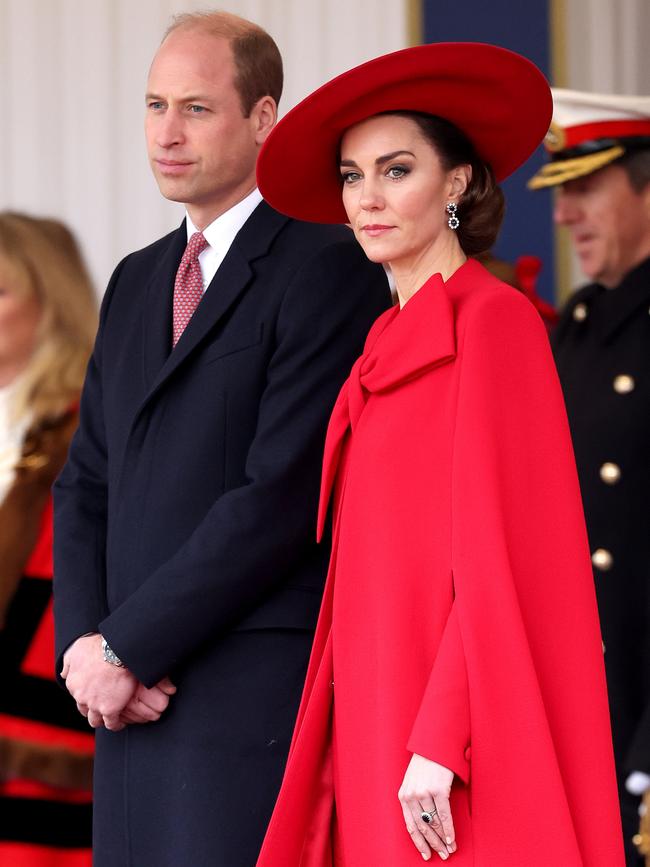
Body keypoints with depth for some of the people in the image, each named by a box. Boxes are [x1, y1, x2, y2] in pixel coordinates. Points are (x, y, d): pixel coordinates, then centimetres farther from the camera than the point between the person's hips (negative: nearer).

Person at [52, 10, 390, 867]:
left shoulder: (328, 268, -6)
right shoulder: (136, 282, 20)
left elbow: (282, 493, -14)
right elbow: (87, 485, 18)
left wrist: (125, 646, -11)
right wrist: (83, 643, 0)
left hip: (261, 695, -7)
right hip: (136, 699, 7)